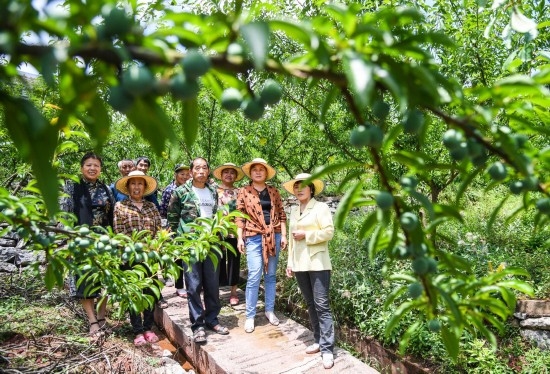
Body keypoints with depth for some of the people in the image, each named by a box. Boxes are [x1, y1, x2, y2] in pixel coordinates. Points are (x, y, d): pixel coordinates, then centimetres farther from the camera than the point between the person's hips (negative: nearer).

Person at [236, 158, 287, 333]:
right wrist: (239, 238, -6)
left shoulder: (274, 191, 9)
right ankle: (250, 316, 8)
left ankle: (270, 310, 25)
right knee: (254, 276, -5)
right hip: (254, 237, -3)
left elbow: (281, 214, 10)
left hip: (273, 236, 3)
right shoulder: (244, 191, 2)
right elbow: (239, 216, 0)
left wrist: (283, 235, 3)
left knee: (270, 275, 12)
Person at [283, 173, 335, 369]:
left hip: (317, 263, -6)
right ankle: (318, 341, 24)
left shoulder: (321, 207, -3)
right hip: (299, 264, 6)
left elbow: (329, 232, -11)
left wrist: (306, 235, -14)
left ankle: (327, 349, -1)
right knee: (310, 304, 12)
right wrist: (290, 262, 15)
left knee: (322, 305, -6)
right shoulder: (294, 210, 15)